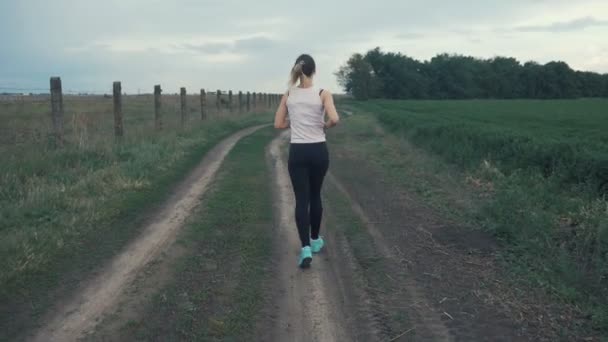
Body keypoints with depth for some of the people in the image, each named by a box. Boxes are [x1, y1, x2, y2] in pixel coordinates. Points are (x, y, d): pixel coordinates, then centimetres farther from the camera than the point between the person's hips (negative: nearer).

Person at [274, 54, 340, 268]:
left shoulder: (288, 95, 2)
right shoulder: (322, 94, -6)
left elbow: (278, 124, 3)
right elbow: (334, 119, -19)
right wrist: (324, 126, 2)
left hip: (297, 152, 1)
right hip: (318, 151, 0)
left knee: (301, 199, 2)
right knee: (315, 196, 17)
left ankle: (306, 248, -9)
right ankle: (315, 240, 30)